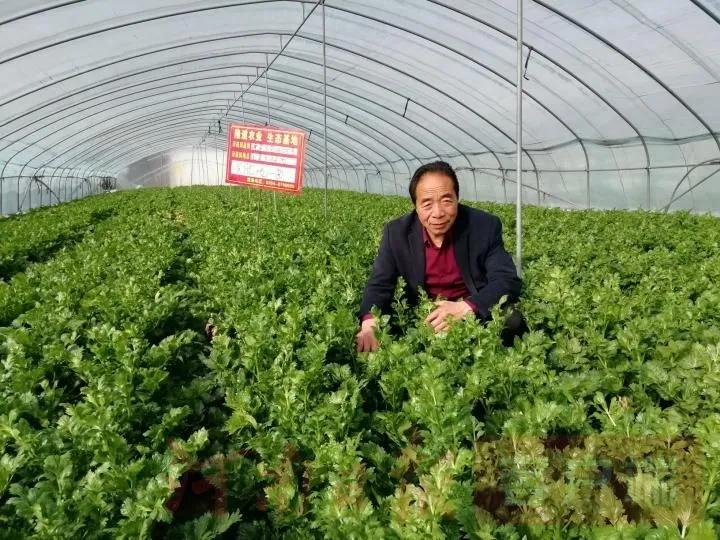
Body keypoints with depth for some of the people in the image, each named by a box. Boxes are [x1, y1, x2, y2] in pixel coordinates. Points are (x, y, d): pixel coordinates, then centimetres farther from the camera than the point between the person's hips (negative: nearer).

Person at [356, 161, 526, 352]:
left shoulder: (486, 227, -13)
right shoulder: (396, 232, -9)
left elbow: (508, 281, -17)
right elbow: (379, 285, -9)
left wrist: (465, 307, -36)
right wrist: (369, 323, -32)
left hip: (476, 312, -2)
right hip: (421, 315, 3)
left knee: (512, 321, -31)